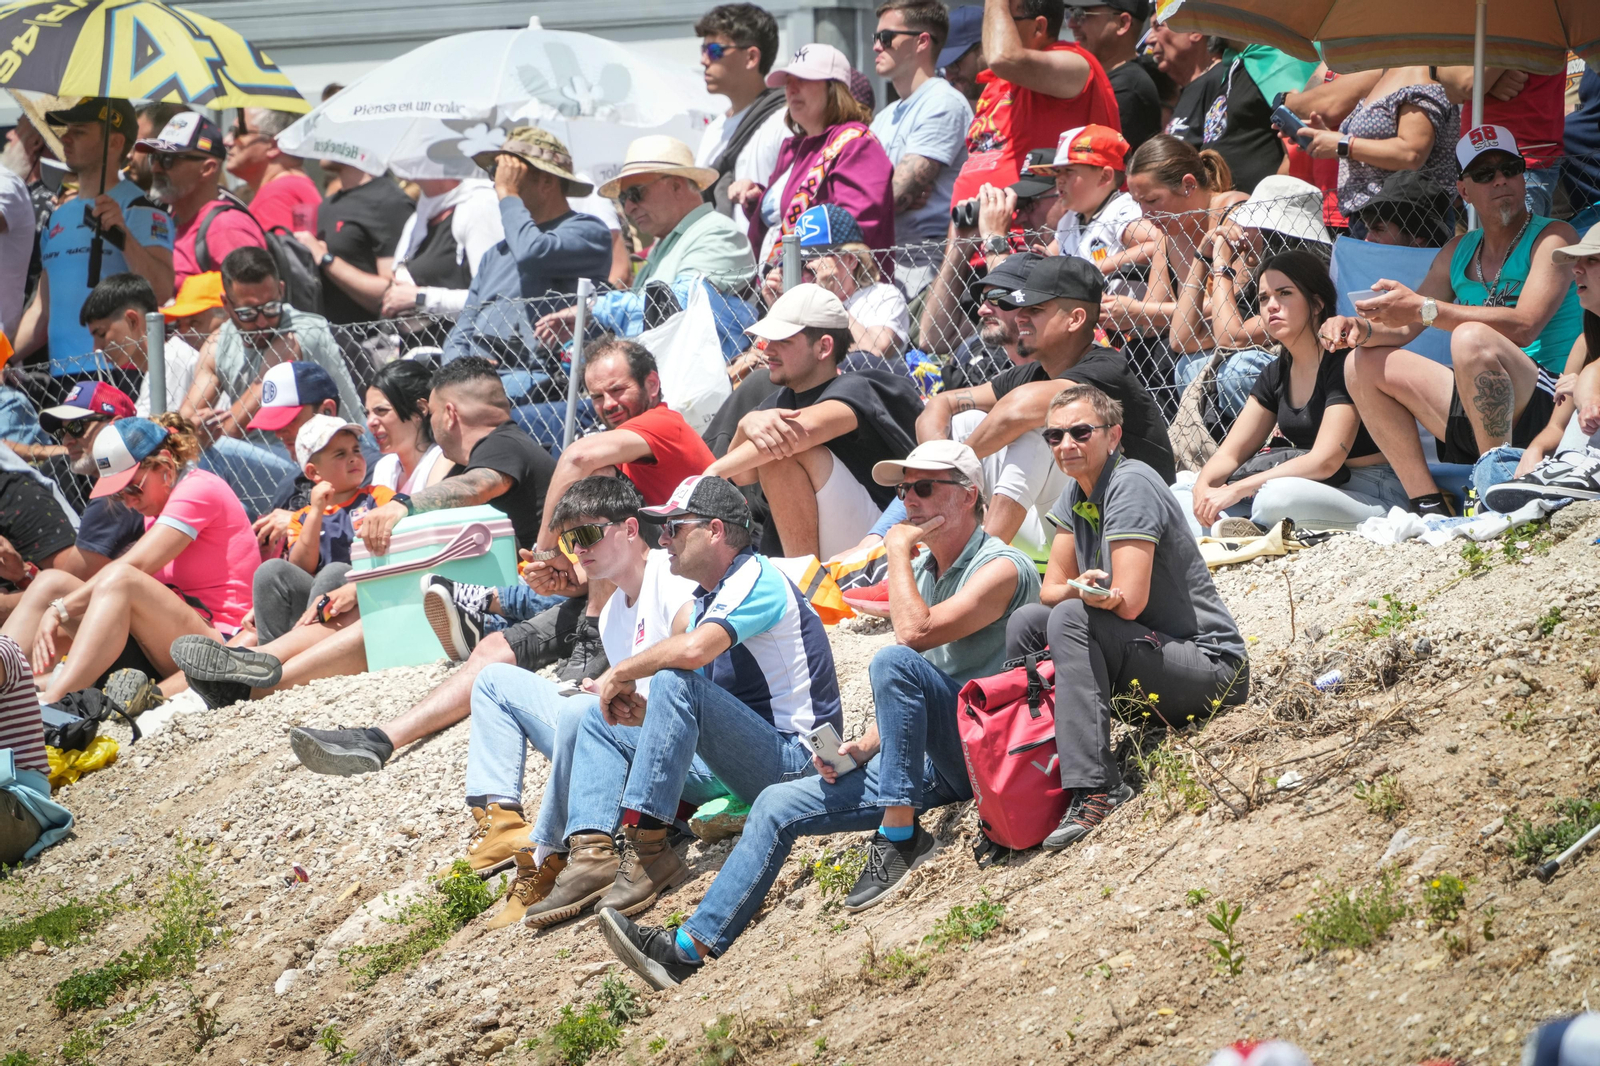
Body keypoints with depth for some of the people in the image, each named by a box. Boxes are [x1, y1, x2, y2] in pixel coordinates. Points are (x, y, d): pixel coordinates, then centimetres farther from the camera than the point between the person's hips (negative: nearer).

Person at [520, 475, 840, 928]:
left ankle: (647, 846, -28)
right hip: (733, 768, 10)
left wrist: (621, 673, -16)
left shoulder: (757, 580, -12)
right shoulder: (706, 600, 17)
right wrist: (631, 705, -5)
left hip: (791, 760, -10)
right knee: (602, 721, 10)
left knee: (674, 682, -30)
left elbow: (694, 649, -32)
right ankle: (592, 853, -11)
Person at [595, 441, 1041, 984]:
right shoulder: (921, 569, 17)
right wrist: (864, 747, 2)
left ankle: (899, 837, -25)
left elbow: (915, 632, -27)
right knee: (778, 804, -2)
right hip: (932, 763, 8)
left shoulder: (1000, 567, -11)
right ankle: (689, 948, -4)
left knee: (893, 660, -33)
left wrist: (898, 551, -12)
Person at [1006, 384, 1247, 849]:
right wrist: (1083, 589, -16)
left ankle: (1095, 789, -33)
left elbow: (1129, 602, -24)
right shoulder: (1077, 496, 9)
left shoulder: (1131, 485, -17)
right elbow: (1051, 589, 8)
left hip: (1213, 667, -9)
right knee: (1026, 623, 5)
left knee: (1070, 620, -27)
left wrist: (1080, 593, -5)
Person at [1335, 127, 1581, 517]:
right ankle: (1430, 508, -8)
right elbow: (1405, 327, 17)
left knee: (1471, 338, -33)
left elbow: (1523, 326, -21)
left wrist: (1426, 309, -28)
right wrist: (1361, 328, -8)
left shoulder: (1552, 238, -5)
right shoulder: (1459, 253, 17)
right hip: (1472, 419, 8)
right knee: (1364, 364, 4)